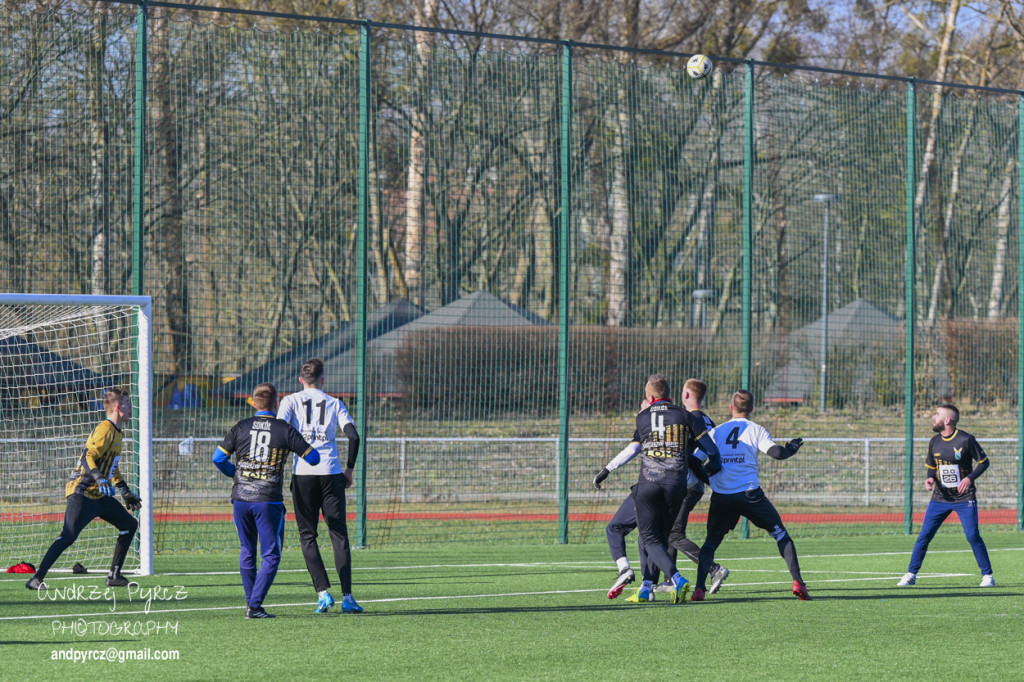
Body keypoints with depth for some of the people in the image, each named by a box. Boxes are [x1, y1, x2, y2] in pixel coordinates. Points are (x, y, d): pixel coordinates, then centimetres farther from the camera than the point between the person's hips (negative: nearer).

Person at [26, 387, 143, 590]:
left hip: (99, 494, 10)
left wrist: (125, 492, 30)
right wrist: (99, 478, -38)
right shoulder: (105, 429, -13)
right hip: (82, 492, -10)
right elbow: (88, 457, -23)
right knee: (68, 537, -19)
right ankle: (36, 579, -16)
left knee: (130, 525, 11)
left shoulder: (116, 432, 17)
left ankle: (114, 576, 14)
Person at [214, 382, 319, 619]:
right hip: (269, 500, -3)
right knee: (270, 555, 1)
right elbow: (313, 458, 1)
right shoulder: (285, 430, -3)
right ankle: (255, 605, -10)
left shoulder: (241, 428, 4)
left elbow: (218, 458, 6)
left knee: (247, 551, 18)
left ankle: (250, 601, 21)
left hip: (241, 497, 3)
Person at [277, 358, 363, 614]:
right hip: (331, 474, 1)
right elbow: (353, 436, 0)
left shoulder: (291, 401, 8)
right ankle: (347, 597, -3)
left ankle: (323, 592, -8)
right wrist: (349, 469, 10)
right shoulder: (334, 404, 11)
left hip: (303, 473, -1)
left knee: (307, 535, 6)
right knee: (339, 535, 4)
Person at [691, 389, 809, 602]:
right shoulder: (756, 430, 4)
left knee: (711, 542, 14)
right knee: (780, 534, 12)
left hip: (721, 496, 2)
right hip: (749, 494, -2)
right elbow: (776, 452, -7)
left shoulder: (716, 431, 11)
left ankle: (699, 588, -4)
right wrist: (791, 449, 12)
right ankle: (797, 582, 2)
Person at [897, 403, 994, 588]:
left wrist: (970, 478, -18)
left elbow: (984, 462, -4)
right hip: (940, 497, 4)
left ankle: (987, 575, 3)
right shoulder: (934, 442, 4)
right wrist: (929, 479, -6)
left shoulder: (966, 440, -11)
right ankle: (911, 574, 8)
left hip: (965, 498, -4)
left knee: (973, 536, -10)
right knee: (924, 536, -1)